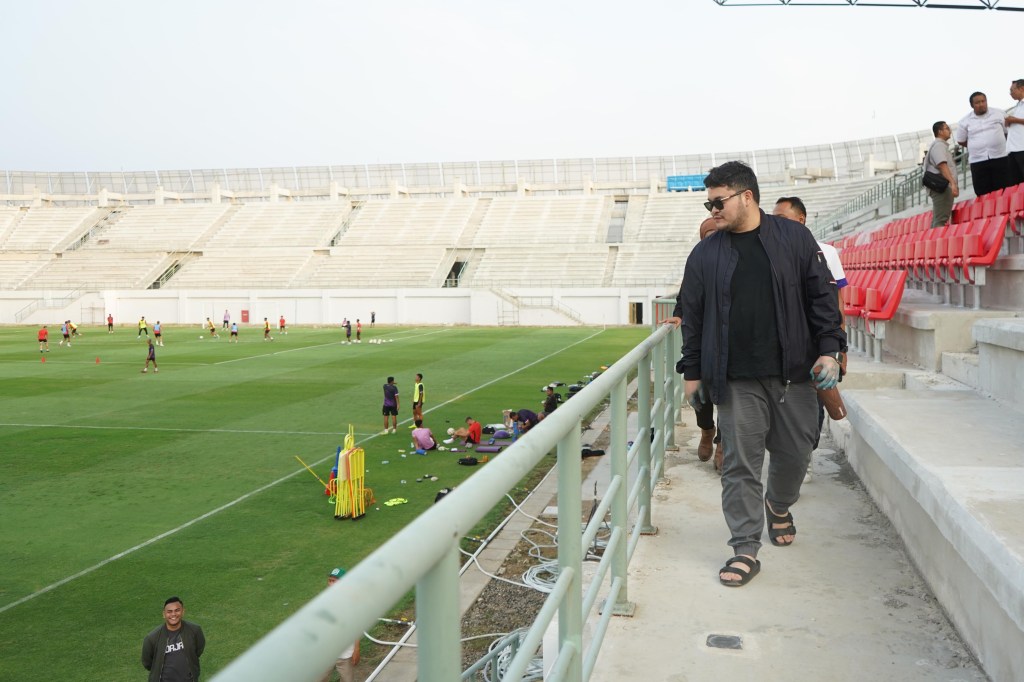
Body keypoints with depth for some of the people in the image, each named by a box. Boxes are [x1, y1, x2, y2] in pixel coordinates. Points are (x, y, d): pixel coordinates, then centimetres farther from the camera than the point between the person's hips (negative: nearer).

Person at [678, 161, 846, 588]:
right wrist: (692, 372, 8)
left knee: (795, 452, 11)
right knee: (740, 464, -1)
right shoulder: (705, 255, 6)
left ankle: (779, 506, 43)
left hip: (793, 374, 0)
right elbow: (692, 317, 9)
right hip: (735, 380, 0)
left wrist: (829, 348, -3)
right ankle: (745, 550, 9)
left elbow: (822, 296, 5)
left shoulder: (794, 238, 4)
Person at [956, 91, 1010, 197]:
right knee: (983, 195, -3)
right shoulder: (965, 121, 4)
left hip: (1000, 158, 0)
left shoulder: (999, 113, 6)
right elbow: (961, 141, 12)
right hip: (978, 161, 0)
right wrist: (976, 146, 7)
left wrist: (997, 144, 6)